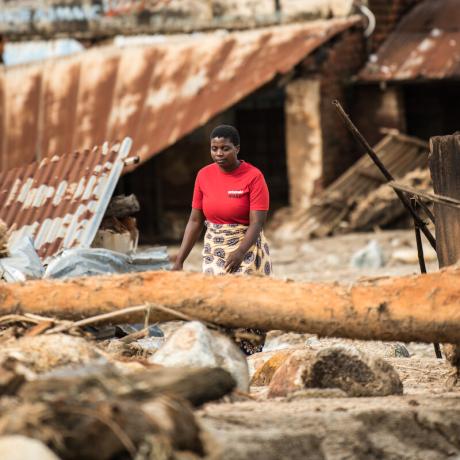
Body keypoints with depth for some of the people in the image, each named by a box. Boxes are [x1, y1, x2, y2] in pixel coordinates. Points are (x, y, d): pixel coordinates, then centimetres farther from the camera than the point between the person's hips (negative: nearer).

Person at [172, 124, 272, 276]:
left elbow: (257, 222, -16)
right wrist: (179, 261, -1)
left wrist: (240, 252, -32)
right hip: (213, 255, 4)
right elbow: (195, 220, 6)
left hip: (247, 248, -4)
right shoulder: (204, 175, 3)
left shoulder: (254, 177, -10)